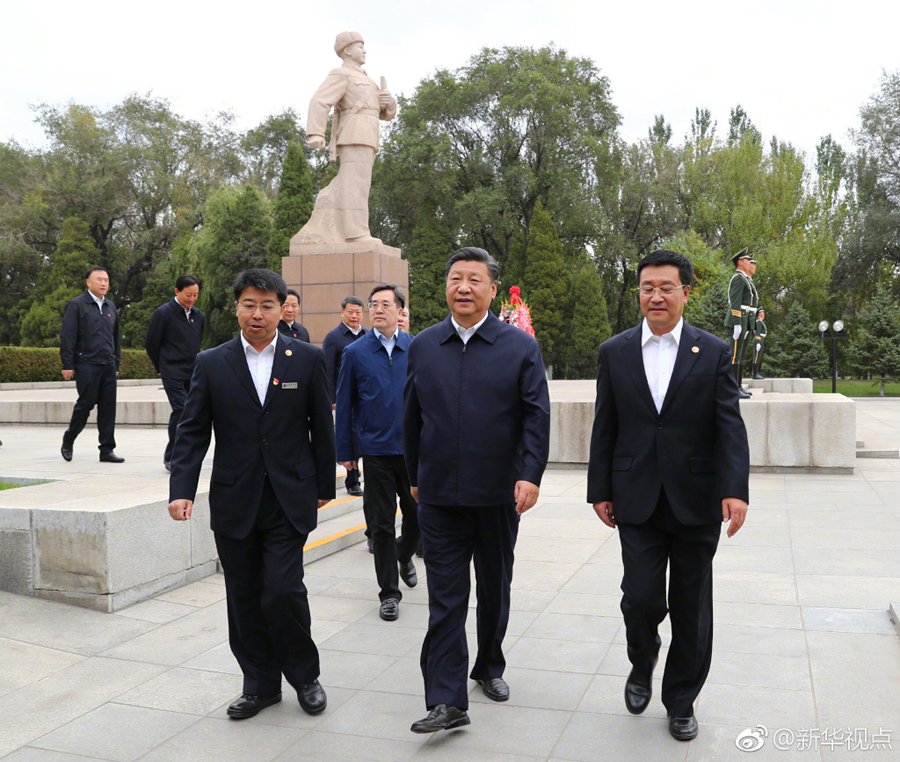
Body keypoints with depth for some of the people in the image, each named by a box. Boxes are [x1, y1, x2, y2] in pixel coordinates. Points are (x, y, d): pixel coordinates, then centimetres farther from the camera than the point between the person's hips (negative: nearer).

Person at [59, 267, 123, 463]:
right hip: (86, 364, -5)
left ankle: (107, 450, 8)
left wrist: (117, 362, 17)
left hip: (108, 366, 5)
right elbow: (67, 336, -6)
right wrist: (67, 365, -10)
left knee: (108, 408, 3)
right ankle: (68, 441, 21)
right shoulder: (76, 305, -2)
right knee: (85, 404, -2)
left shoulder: (111, 307, 16)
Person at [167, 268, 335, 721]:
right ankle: (260, 684, 27)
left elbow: (321, 426, 5)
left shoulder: (307, 358, 1)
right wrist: (181, 489, -8)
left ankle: (304, 675, 17)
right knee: (244, 598, 9)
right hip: (233, 502, 2)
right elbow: (192, 431, 2)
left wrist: (324, 485, 6)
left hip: (289, 500, -2)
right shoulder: (211, 364, 4)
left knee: (283, 590, -8)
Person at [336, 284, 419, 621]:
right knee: (382, 524, 4)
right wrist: (344, 451, 1)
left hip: (414, 448, 2)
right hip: (376, 451, -1)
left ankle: (404, 554, 44)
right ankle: (389, 592, 17)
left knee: (418, 515, 11)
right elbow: (344, 404, 2)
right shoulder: (355, 353, 0)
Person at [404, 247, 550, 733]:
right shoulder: (422, 346, 5)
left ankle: (489, 667, 38)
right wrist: (415, 477, 13)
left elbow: (537, 416, -5)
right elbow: (412, 418, 10)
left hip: (498, 493, 0)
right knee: (444, 598, -2)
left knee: (495, 589, 16)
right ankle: (447, 701, 2)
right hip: (439, 495, 1)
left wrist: (530, 475, -16)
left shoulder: (520, 347, -1)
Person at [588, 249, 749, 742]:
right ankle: (642, 667, 28)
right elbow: (604, 429, 6)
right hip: (638, 501, 0)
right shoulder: (615, 352, 4)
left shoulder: (714, 352, 1)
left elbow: (730, 427, -6)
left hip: (696, 502, 0)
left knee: (691, 611, 9)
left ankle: (681, 701, 29)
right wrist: (600, 491, 4)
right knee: (641, 598, -4)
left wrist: (736, 489, -18)